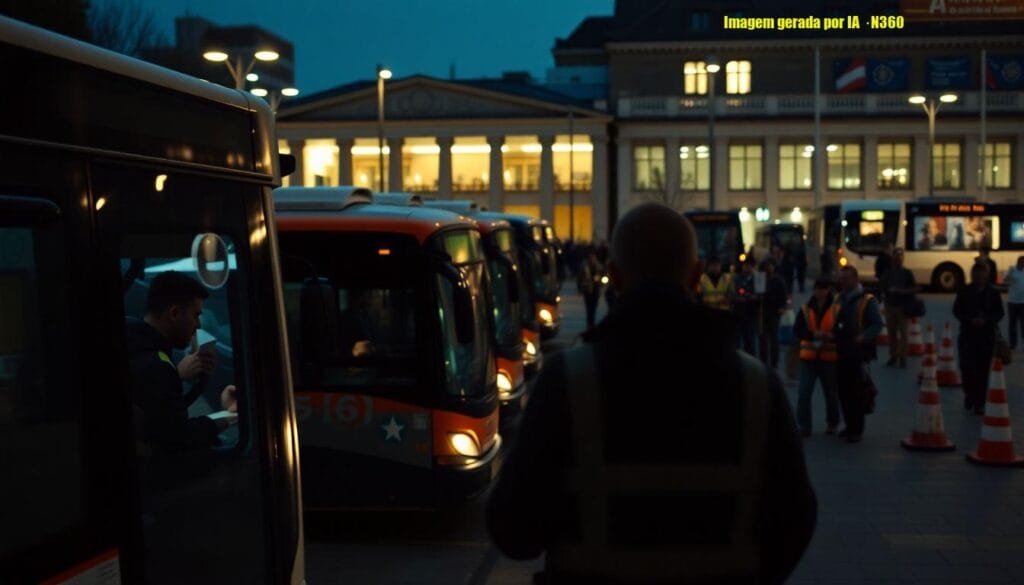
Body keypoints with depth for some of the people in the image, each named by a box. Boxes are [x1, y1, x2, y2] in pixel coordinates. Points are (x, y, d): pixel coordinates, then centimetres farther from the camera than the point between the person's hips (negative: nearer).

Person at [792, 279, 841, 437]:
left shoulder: (836, 310, -1)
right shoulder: (805, 309, 2)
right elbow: (797, 330, -4)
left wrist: (832, 336, -21)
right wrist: (813, 334, -20)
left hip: (828, 357, 0)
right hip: (809, 357, 0)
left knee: (831, 392, 12)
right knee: (804, 392, -7)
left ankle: (832, 424, 29)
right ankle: (804, 426, -2)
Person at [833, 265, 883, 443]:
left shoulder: (867, 300, -5)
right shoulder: (839, 299, 14)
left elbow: (877, 325, -9)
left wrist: (863, 337, -24)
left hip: (859, 353, -6)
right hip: (841, 353, 6)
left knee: (857, 393, -4)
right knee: (844, 391, 9)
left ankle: (857, 429, 3)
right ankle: (850, 425, 23)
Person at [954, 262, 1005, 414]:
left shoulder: (993, 293, 3)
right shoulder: (964, 291, 2)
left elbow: (999, 314, 4)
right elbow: (956, 310, 3)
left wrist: (985, 320, -14)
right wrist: (970, 320, -13)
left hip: (987, 335, 0)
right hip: (968, 334, 0)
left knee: (982, 369, 0)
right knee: (967, 367, -7)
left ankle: (979, 403, 8)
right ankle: (969, 396, 18)